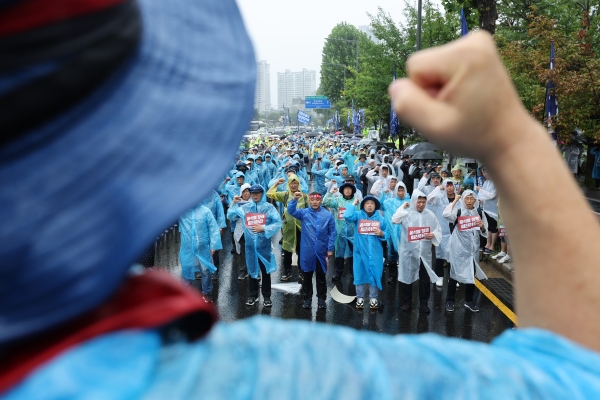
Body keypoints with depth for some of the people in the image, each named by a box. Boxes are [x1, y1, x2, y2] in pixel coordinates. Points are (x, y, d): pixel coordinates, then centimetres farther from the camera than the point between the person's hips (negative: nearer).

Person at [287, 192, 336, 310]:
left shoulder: (327, 215, -2)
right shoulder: (304, 213, -1)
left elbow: (332, 232, 1)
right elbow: (291, 211, -18)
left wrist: (330, 248, -3)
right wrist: (294, 200, -36)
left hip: (321, 251, 0)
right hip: (307, 251, 0)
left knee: (321, 276, 10)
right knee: (307, 276, 10)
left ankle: (321, 299, 22)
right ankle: (307, 298, 23)